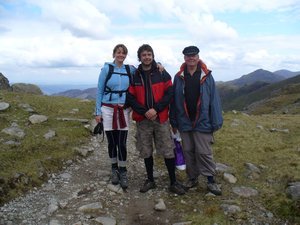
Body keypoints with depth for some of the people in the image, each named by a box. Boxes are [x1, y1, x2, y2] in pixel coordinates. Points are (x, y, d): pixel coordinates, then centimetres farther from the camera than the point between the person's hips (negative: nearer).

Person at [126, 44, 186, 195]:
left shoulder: (162, 74, 3)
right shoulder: (134, 76, 5)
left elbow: (169, 94, -3)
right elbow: (130, 98, 0)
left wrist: (156, 109, -14)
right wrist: (144, 112, -12)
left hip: (161, 118, -1)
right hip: (143, 120, 1)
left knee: (168, 151, 0)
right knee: (146, 152, 8)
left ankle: (173, 182, 13)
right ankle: (150, 180, 24)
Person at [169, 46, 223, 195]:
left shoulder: (207, 76, -3)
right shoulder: (179, 77, 3)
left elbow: (214, 100, -4)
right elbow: (174, 101, 5)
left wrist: (216, 122, -7)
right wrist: (174, 122, 5)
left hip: (202, 123, -3)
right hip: (184, 122, 3)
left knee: (204, 152, 0)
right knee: (188, 152, 12)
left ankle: (211, 180, 14)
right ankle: (192, 178, 27)